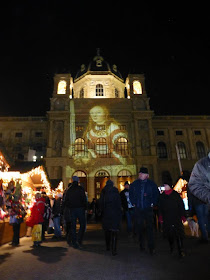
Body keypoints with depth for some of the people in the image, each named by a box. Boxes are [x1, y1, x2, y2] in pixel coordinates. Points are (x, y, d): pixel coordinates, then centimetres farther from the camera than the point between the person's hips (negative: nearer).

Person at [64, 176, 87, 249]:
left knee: (73, 226, 10)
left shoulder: (69, 190, 6)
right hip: (80, 209, -4)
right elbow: (84, 199, -10)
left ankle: (74, 243, 14)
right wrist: (85, 208, 1)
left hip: (72, 210, 4)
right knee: (82, 225, 9)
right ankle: (79, 240, -1)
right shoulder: (80, 189, -7)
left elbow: (66, 201, 10)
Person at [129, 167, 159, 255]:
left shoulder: (151, 184, -2)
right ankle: (142, 246, 27)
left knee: (149, 228, -1)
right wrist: (133, 203, 9)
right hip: (138, 209, 2)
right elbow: (130, 194, 16)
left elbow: (156, 194, 7)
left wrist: (153, 203, 0)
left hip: (148, 209, -2)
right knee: (140, 228, 11)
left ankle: (151, 248, 9)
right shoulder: (134, 184, 3)